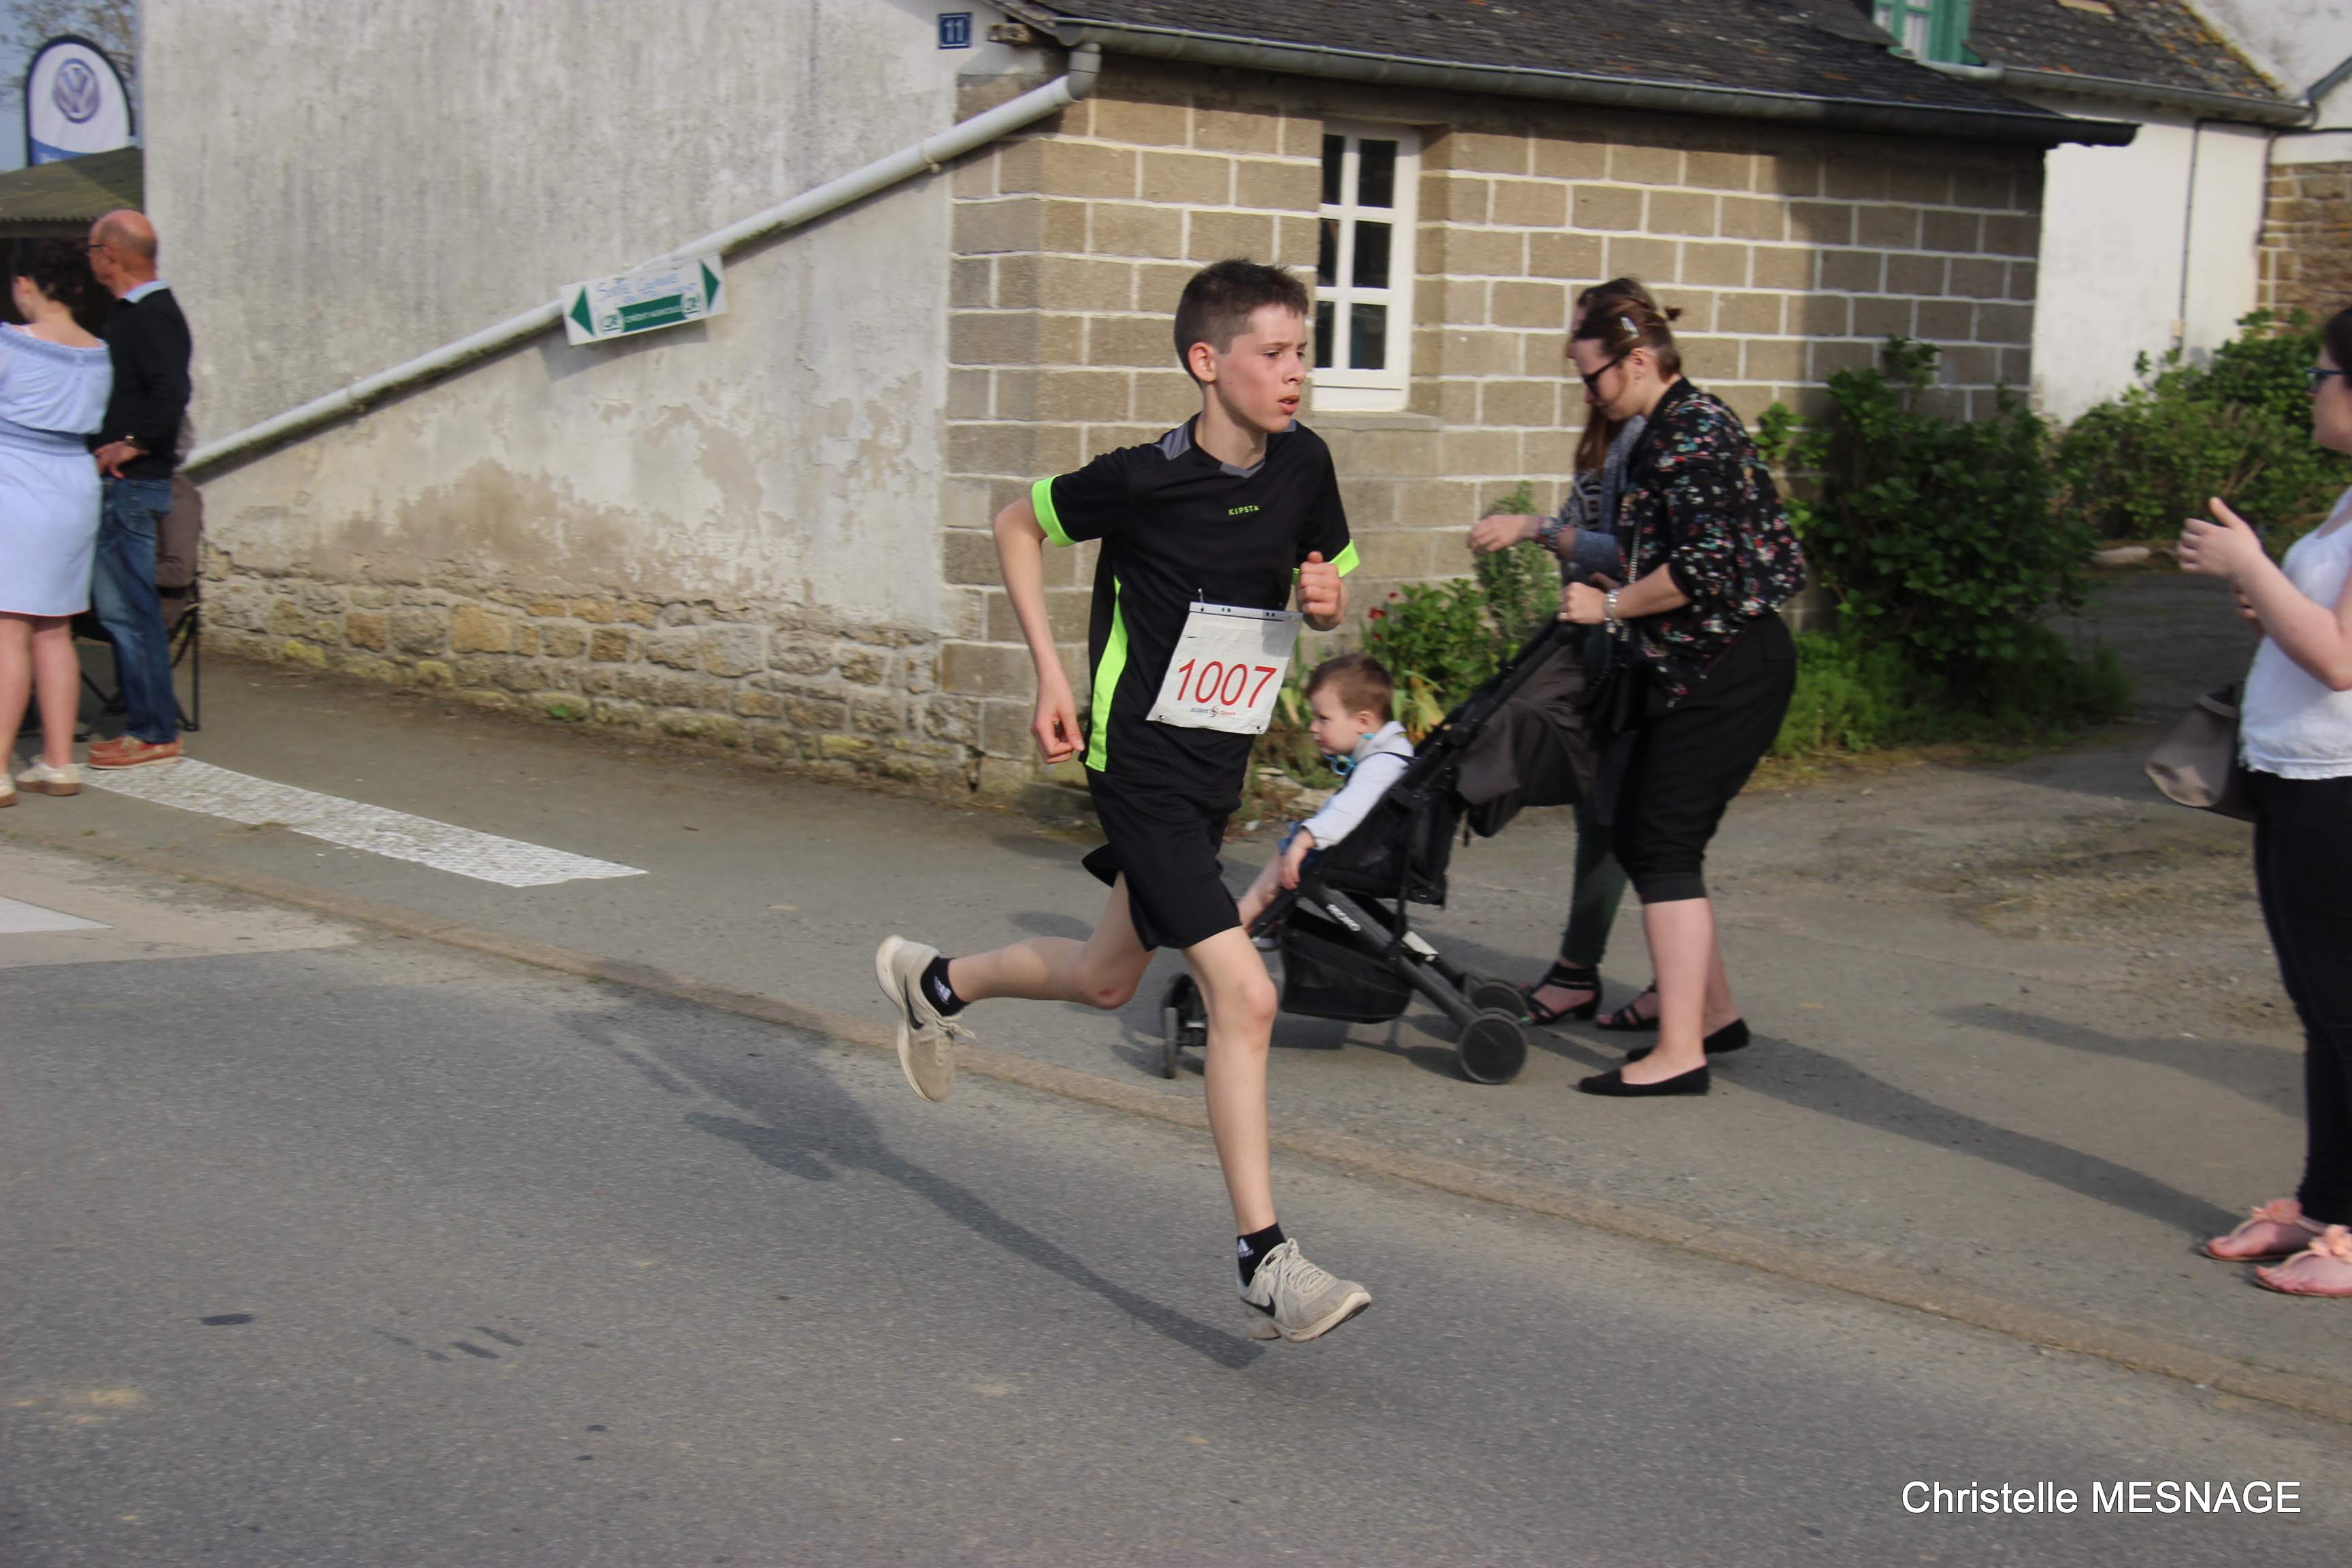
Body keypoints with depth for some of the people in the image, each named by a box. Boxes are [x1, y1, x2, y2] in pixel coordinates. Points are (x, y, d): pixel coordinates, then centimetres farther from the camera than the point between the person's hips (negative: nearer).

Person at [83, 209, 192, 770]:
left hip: (133, 484, -10)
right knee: (120, 606, 13)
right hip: (119, 485, 10)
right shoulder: (133, 312, 17)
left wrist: (133, 444, -19)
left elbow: (171, 393, -27)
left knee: (129, 607, -7)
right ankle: (147, 722, 18)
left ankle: (155, 733, -2)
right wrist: (117, 446, 14)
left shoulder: (152, 315, -15)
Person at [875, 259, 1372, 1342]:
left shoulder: (1302, 464, 0)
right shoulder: (1144, 479, -16)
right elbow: (1018, 526, 0)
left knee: (1107, 980, 22)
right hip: (1142, 763, -7)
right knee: (1242, 996, -16)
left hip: (1219, 767, 7)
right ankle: (1266, 1269, -12)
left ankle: (935, 982, 49)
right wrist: (1050, 674, -5)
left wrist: (1327, 599, -10)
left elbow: (1322, 595, 15)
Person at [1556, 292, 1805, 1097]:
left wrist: (1610, 604, -11)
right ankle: (1712, 1011, 23)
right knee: (1637, 833, 13)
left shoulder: (1690, 435, -16)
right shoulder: (1678, 426, 16)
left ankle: (1681, 1052, -8)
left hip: (1724, 670, -11)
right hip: (1696, 669, 11)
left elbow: (1702, 572, -23)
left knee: (1663, 847, -10)